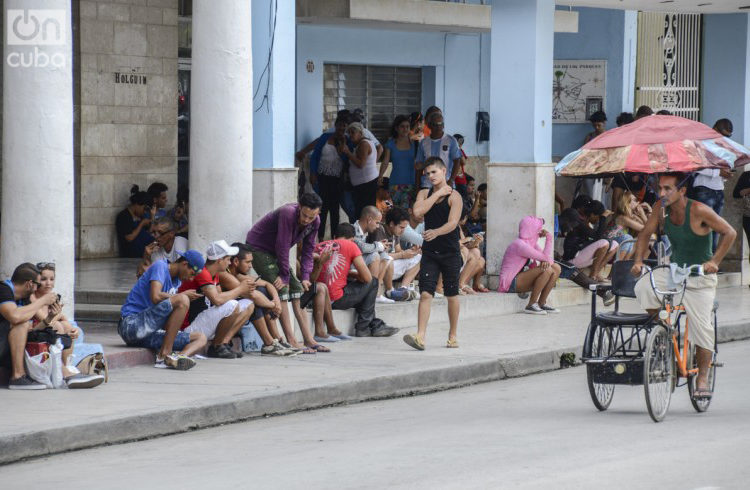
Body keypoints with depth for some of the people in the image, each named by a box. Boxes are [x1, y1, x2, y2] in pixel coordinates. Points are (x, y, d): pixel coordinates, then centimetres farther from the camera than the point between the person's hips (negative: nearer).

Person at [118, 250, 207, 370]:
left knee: (201, 338, 2)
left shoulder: (177, 281, 21)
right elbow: (156, 297, -22)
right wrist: (183, 295, -9)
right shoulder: (160, 266, -3)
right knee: (182, 300, -25)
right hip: (131, 324, -9)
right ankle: (165, 354, -26)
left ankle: (178, 357, -31)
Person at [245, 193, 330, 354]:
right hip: (258, 248, -8)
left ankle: (308, 339, 5)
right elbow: (283, 247, -28)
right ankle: (292, 342, -20)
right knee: (281, 288, -18)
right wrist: (285, 275, -22)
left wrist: (305, 277, -9)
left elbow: (308, 250, 0)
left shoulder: (315, 221, -8)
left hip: (275, 252, 8)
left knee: (298, 289, 2)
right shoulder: (288, 214, -32)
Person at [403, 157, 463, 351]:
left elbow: (452, 223, -17)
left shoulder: (454, 196, -5)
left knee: (452, 295, 8)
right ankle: (420, 336, -17)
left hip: (450, 252, -3)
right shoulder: (424, 194, 9)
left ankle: (452, 335, 23)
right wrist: (438, 193, -8)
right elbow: (418, 211, -10)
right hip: (429, 251, 3)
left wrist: (436, 232, -35)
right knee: (425, 294, -9)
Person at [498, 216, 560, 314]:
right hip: (510, 283, -10)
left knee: (556, 268, 4)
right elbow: (545, 257, -19)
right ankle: (531, 305, -18)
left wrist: (546, 261, -15)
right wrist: (549, 237, -14)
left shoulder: (532, 243, 11)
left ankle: (542, 303, 4)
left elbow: (547, 258, 9)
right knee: (546, 270, -26)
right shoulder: (520, 245, -20)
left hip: (519, 279, 10)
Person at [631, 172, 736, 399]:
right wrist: (638, 260, -12)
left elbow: (729, 233, -17)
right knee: (643, 287, -24)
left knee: (701, 325, -7)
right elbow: (646, 234, 3)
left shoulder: (698, 211, -22)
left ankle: (702, 378, 6)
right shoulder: (661, 208, -9)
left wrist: (714, 261, -26)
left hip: (700, 275, -4)